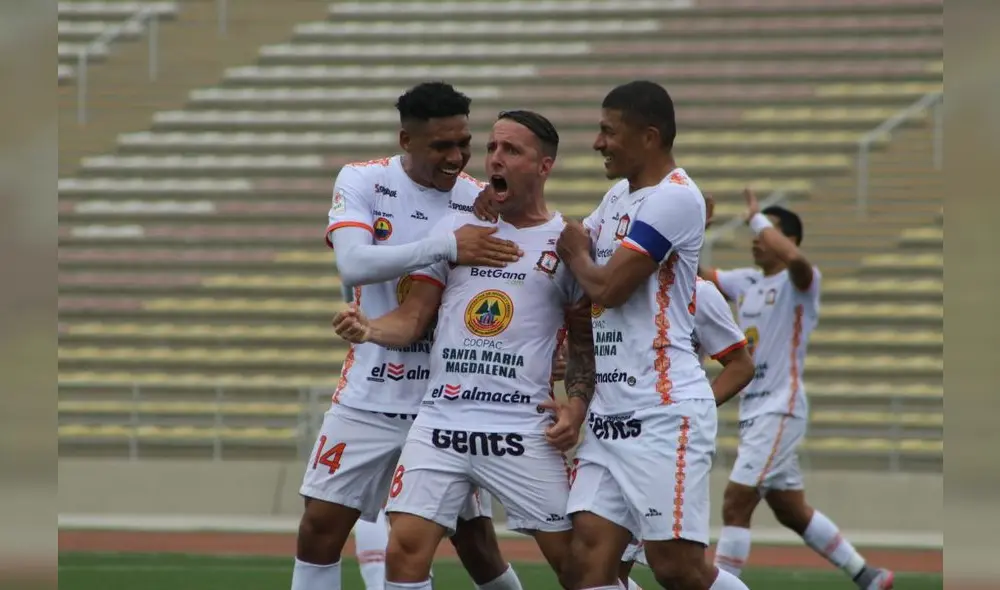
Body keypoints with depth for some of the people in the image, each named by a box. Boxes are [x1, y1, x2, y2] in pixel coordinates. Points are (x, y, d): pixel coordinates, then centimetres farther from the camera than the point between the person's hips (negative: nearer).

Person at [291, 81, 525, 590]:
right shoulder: (362, 182, -5)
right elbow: (353, 263, -22)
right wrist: (445, 246, -32)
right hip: (369, 396, 0)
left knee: (476, 541, 2)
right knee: (320, 526, -3)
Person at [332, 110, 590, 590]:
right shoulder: (454, 229, 11)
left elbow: (584, 338, 10)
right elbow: (413, 317, 8)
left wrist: (576, 403, -5)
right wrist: (368, 330, -12)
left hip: (525, 429, -2)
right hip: (440, 421, 2)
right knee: (405, 549, -10)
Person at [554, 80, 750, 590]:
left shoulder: (674, 197, -12)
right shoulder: (618, 197, 17)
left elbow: (607, 286, -15)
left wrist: (577, 253, 5)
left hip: (665, 412, -9)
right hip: (610, 412, 9)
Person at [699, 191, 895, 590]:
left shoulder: (800, 282, -10)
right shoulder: (745, 282, 13)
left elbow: (791, 256, -32)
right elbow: (695, 274, 14)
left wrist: (756, 218, -20)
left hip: (780, 411, -9)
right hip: (753, 413, 9)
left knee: (735, 505, -14)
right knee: (792, 513, 14)